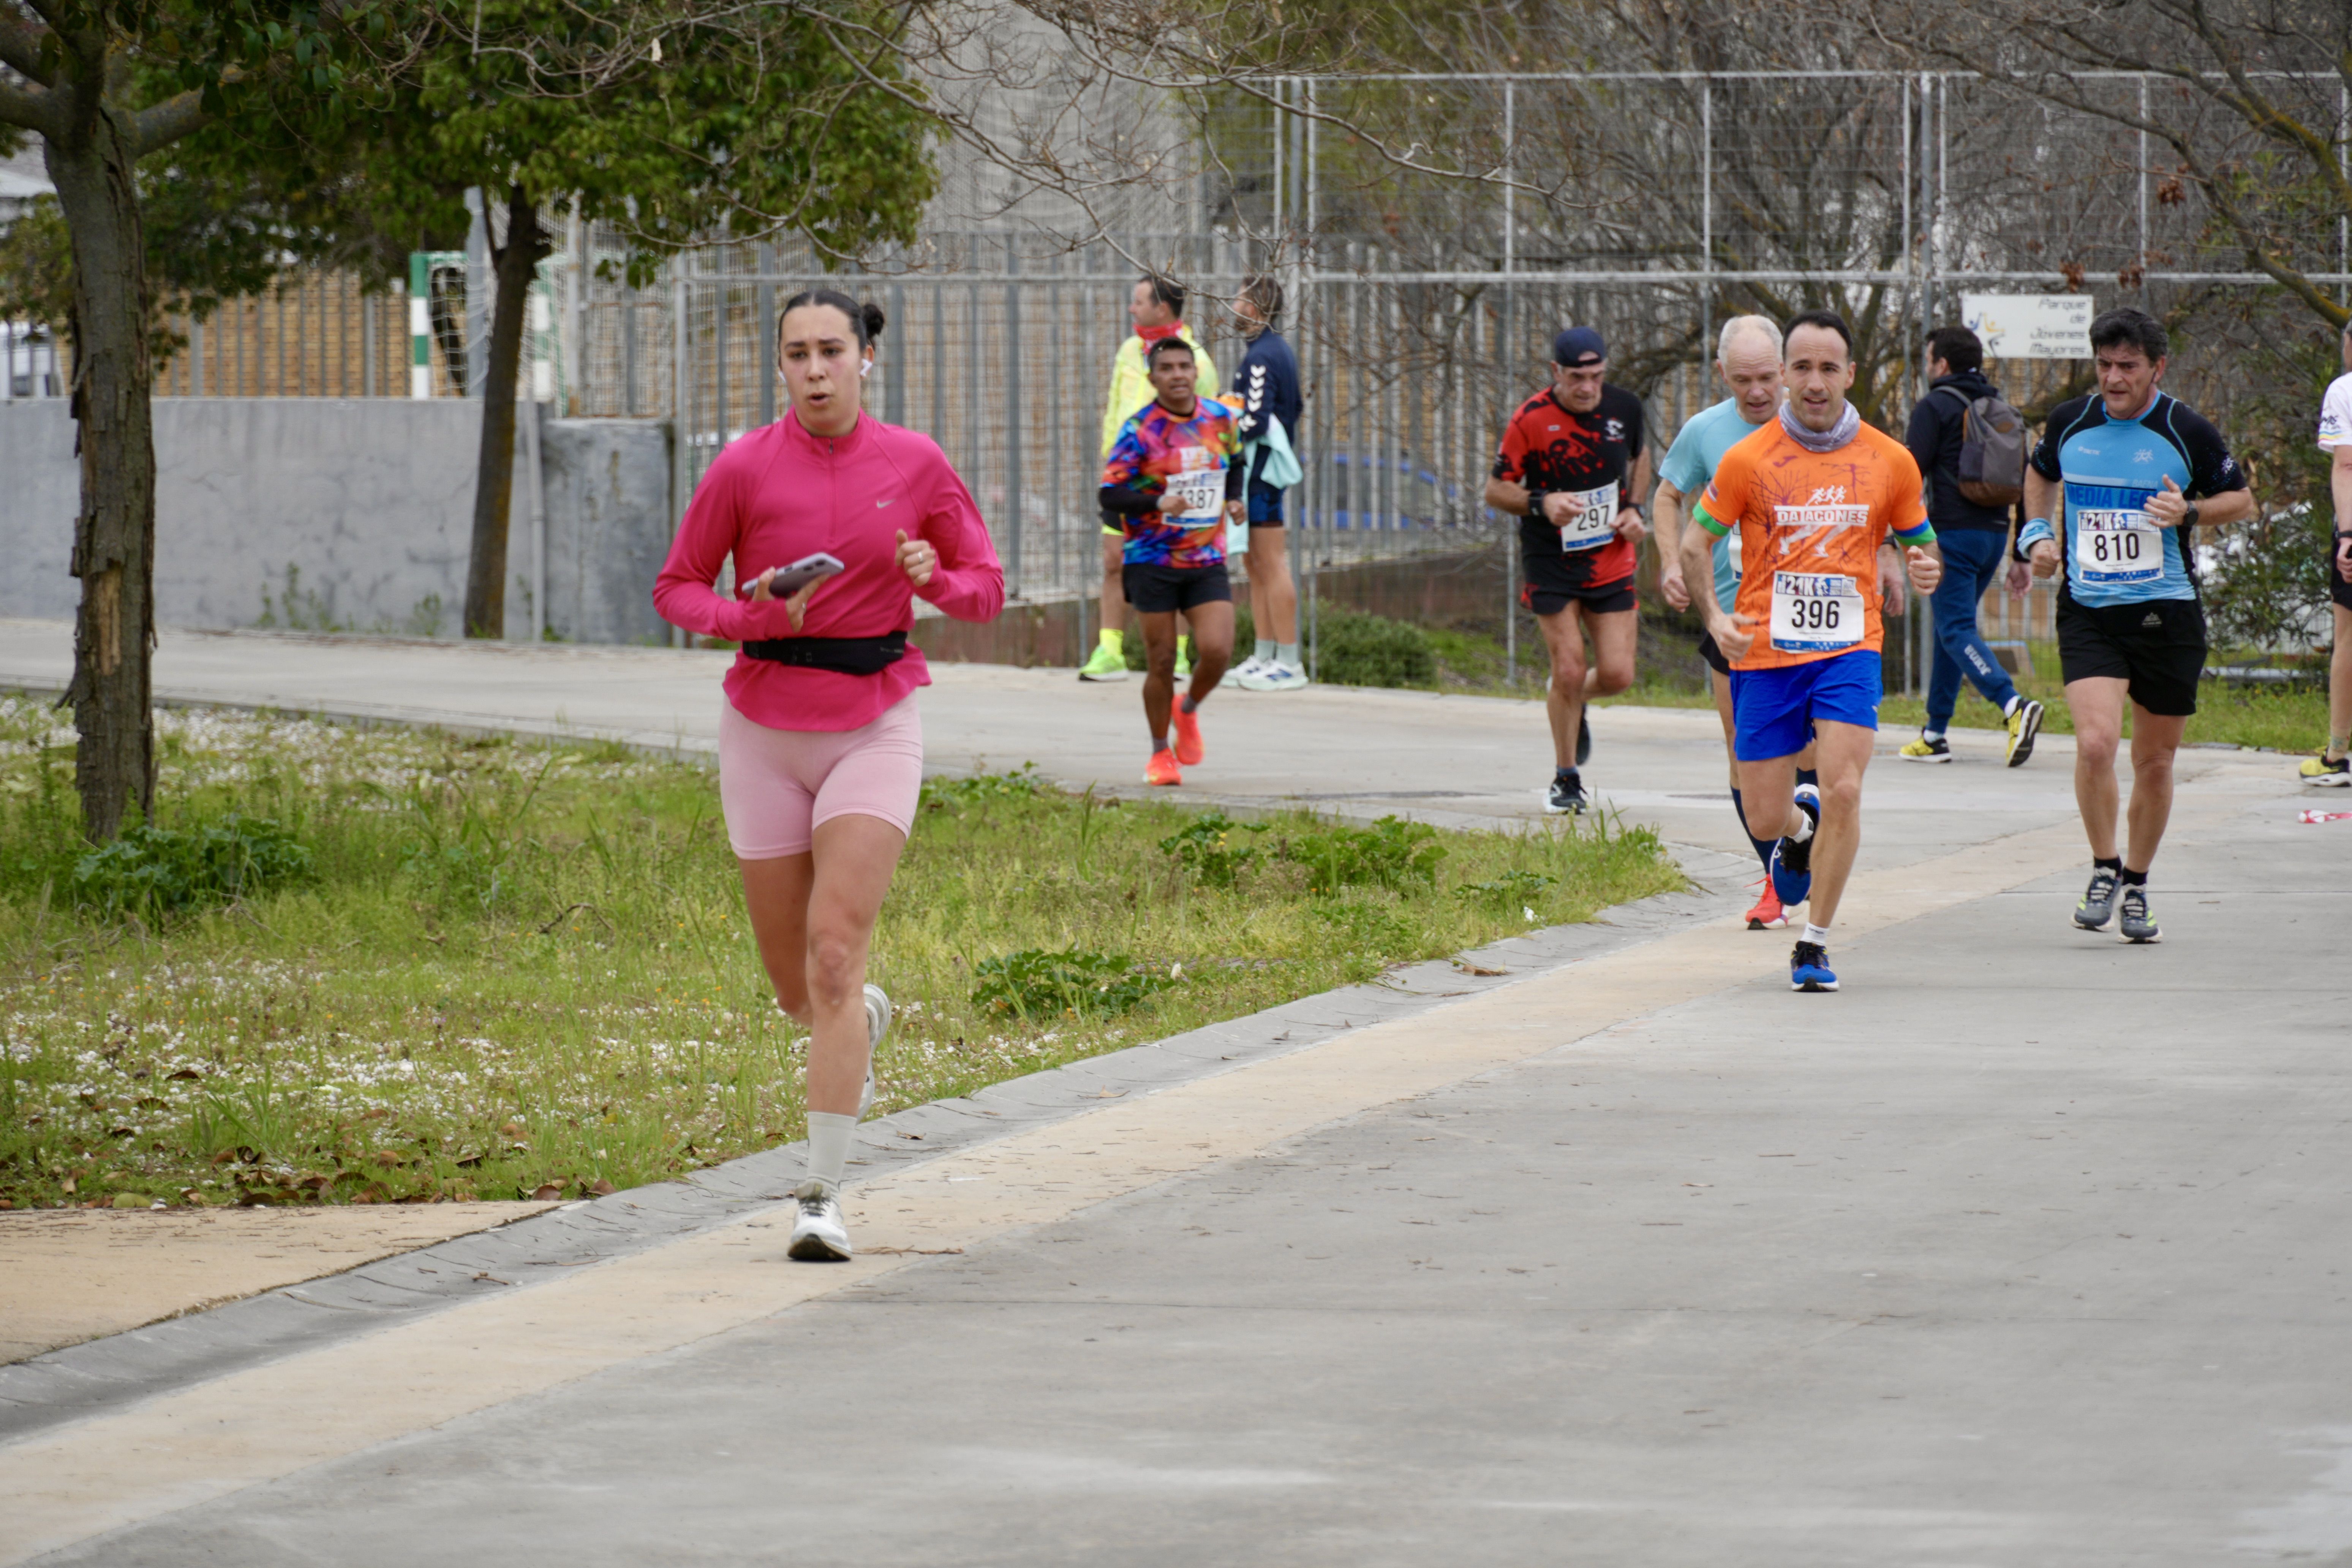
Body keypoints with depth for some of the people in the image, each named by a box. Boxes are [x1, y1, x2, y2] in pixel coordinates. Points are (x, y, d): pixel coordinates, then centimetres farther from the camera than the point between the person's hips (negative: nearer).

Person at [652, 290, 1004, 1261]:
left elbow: (986, 588, 7)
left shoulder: (915, 465, -2)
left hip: (873, 729, -1)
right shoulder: (744, 469, -5)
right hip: (766, 732, 1)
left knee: (835, 956, -17)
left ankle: (824, 1198, -15)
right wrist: (753, 616, -17)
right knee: (797, 990, 8)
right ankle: (864, 1025, 47)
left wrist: (935, 579, -15)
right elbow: (676, 590, 3)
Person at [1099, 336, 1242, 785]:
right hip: (1153, 562, -3)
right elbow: (1110, 495, -13)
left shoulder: (1222, 419, 3)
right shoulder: (1139, 430, -10)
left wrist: (1233, 500, 5)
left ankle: (1189, 712, 21)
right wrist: (1158, 503, -28)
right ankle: (1160, 755, 20)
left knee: (1216, 651, -12)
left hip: (1207, 561, 3)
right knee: (1161, 663, 1)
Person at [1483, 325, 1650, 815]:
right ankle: (1567, 780, 12)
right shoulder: (1530, 420, -13)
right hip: (1552, 561, -3)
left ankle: (1575, 703, 34)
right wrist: (1542, 504, -24)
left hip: (1611, 559, 3)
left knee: (1617, 674, -3)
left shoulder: (1624, 407, -2)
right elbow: (1496, 490, -6)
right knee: (1569, 669, -7)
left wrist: (1634, 508, 4)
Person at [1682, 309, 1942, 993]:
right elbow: (1695, 542, 4)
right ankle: (1800, 830, 42)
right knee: (1765, 820, 3)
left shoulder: (1890, 461, 2)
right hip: (1765, 654, 0)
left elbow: (1918, 540, 14)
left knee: (1843, 792, -18)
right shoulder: (1747, 460, -3)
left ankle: (1814, 945, -4)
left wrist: (1926, 569, -10)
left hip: (1848, 649, 0)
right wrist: (1714, 616, -12)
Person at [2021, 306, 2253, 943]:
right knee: (2095, 742, -19)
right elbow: (2041, 473, 24)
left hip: (2167, 612, -1)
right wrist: (2038, 533, 8)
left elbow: (2242, 500, 5)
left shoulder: (2187, 432, -5)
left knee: (2155, 761, 7)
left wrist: (2190, 513, -14)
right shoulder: (2069, 423, 2)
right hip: (2087, 611, 1)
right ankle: (2104, 870, 1)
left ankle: (2136, 886, 27)